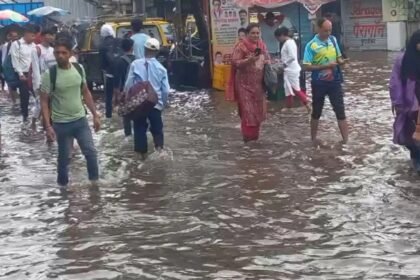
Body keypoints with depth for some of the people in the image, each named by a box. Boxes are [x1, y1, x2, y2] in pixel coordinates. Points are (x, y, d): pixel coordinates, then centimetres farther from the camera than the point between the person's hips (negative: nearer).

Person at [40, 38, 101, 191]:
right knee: (64, 157, 8)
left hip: (81, 120, 3)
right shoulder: (49, 74, -15)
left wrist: (95, 115, 7)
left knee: (91, 151, 3)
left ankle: (94, 181, 20)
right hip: (61, 123, -3)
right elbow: (44, 101, -11)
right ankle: (63, 185, 27)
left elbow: (86, 93, 9)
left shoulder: (79, 69, -3)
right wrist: (48, 126, -18)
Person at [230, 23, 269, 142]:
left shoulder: (262, 45, 8)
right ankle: (248, 137, 0)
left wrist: (267, 62, -1)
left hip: (258, 83, 6)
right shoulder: (241, 46, -10)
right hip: (245, 84, -6)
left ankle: (255, 135, 21)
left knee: (258, 110, 9)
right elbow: (235, 62, -15)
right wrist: (249, 60, -28)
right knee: (247, 111, -6)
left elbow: (267, 59, 22)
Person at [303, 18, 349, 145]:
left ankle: (346, 141, 4)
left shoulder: (333, 40, 3)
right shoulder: (311, 45, -13)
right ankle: (314, 139, 28)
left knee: (340, 111, 0)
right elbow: (306, 67, -15)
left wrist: (341, 61, -10)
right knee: (316, 112, 12)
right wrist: (326, 66, -23)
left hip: (334, 82, 3)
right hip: (319, 83, -3)